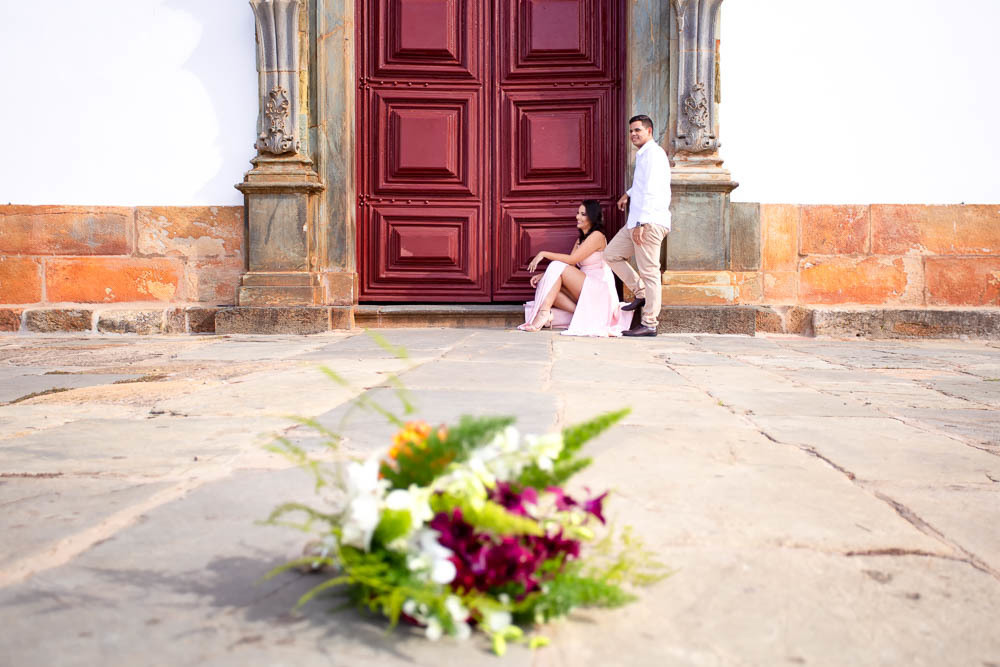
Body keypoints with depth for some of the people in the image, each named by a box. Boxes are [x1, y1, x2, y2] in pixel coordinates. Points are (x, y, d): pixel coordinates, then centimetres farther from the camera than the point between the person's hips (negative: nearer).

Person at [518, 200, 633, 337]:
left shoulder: (597, 236, -9)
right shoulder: (580, 239, 19)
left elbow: (571, 260, -17)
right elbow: (569, 266, 11)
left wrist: (544, 254, -13)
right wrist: (544, 275, -3)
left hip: (599, 291, -8)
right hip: (584, 289, 8)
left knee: (558, 266, -20)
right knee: (543, 286, -10)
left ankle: (544, 312, -27)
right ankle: (581, 313, -20)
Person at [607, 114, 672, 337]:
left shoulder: (653, 153, -10)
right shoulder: (643, 155, 21)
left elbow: (651, 190, -20)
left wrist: (640, 223, -23)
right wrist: (628, 193, 25)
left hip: (650, 222, -10)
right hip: (636, 221, 10)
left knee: (649, 271, -8)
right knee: (612, 254, 13)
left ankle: (649, 324, -4)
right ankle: (641, 294, 17)